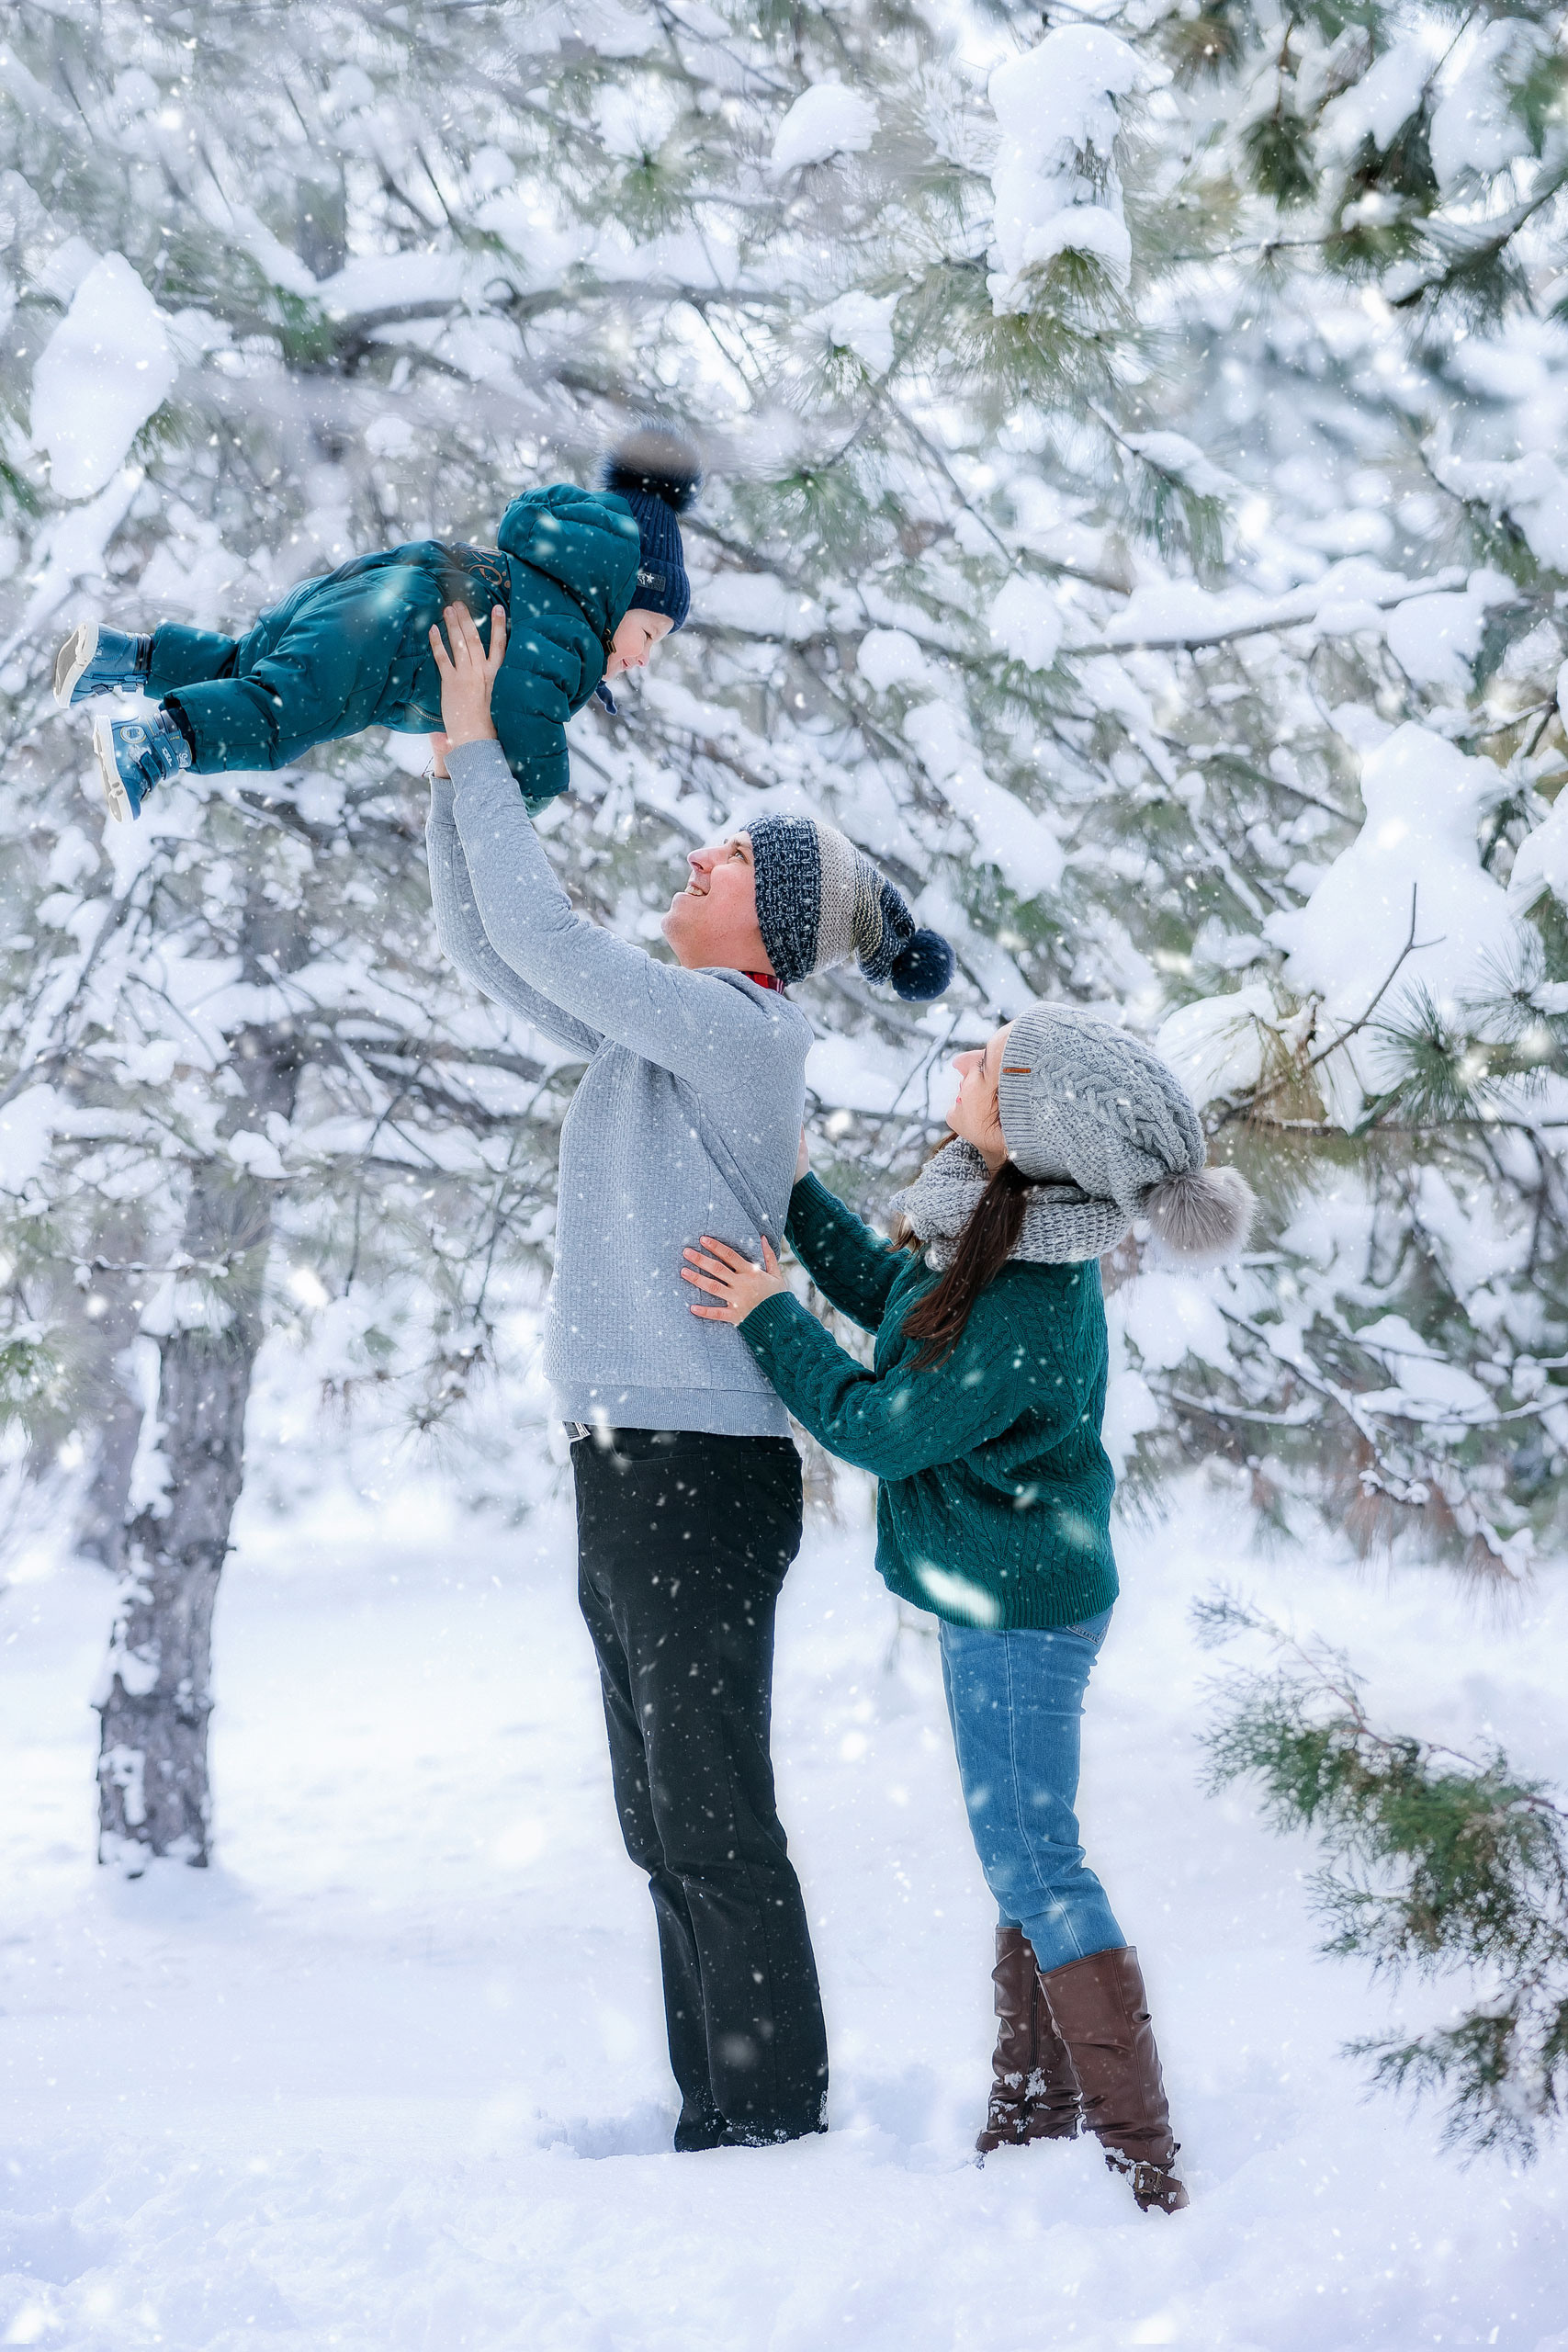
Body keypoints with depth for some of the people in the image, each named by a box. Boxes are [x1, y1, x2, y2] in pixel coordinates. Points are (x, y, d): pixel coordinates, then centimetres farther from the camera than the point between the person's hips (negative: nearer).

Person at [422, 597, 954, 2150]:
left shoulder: (743, 1031, -12)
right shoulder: (653, 1029, 14)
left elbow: (542, 936, -17)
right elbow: (483, 946, 18)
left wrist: (478, 747, -9)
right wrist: (454, 764, 10)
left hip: (701, 1471, -10)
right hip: (634, 1464, 10)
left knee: (716, 1819, -5)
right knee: (666, 1826, 14)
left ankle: (776, 2121, 1)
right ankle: (717, 2115, 21)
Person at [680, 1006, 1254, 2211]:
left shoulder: (1026, 1315, -31)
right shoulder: (996, 1236, -3)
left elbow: (877, 1425, -19)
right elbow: (895, 1295, 18)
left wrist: (771, 1317, -10)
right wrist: (797, 1195, 17)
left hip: (1017, 1611, -10)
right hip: (1009, 1598, 10)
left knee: (1035, 1865, -4)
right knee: (1024, 1853, 20)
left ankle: (1144, 2161, 1)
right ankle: (1040, 2103, 34)